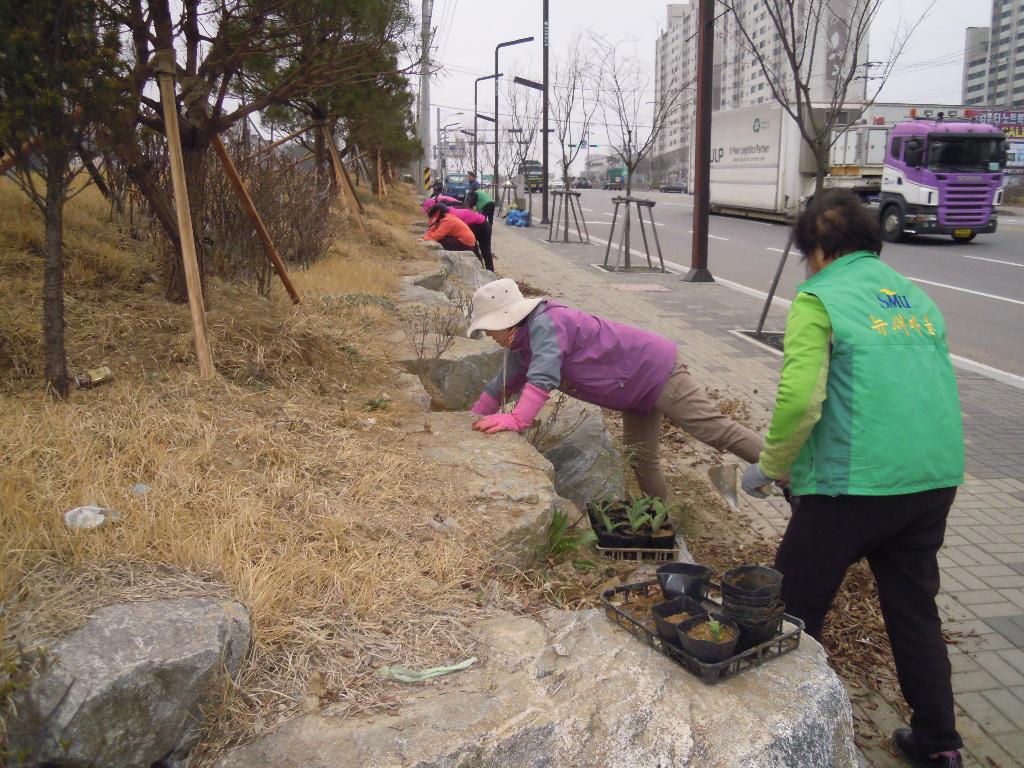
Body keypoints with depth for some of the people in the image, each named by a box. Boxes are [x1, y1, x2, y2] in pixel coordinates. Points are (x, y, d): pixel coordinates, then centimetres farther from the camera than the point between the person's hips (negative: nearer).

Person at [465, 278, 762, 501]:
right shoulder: (520, 347, 6)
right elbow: (500, 386, 15)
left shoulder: (545, 323, -27)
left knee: (716, 430, -9)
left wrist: (516, 419, -49)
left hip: (656, 369, -10)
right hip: (636, 391, 10)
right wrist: (471, 424, 11)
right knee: (641, 458, 14)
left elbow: (543, 377, -40)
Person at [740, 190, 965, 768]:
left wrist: (769, 469, -3)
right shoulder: (918, 298, 15)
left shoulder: (819, 299, -6)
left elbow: (800, 400, -18)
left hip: (852, 485, -7)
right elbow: (937, 389, 19)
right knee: (916, 611, 21)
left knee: (794, 613, 9)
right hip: (936, 480, 7)